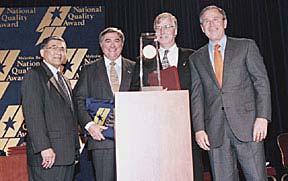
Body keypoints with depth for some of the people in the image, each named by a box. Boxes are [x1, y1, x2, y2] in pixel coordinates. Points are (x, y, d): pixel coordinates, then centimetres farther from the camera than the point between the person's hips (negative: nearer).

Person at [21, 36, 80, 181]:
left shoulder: (64, 80, 22)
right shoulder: (34, 76, -5)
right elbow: (33, 115, -14)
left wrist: (75, 149, 17)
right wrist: (44, 147, -21)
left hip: (68, 154, 8)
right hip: (47, 154, -8)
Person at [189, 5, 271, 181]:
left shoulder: (246, 46, 9)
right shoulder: (196, 58, 14)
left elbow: (261, 81, 2)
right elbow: (197, 95, 10)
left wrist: (262, 117, -9)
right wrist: (199, 129, 0)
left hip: (247, 125, -1)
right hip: (215, 130, 2)